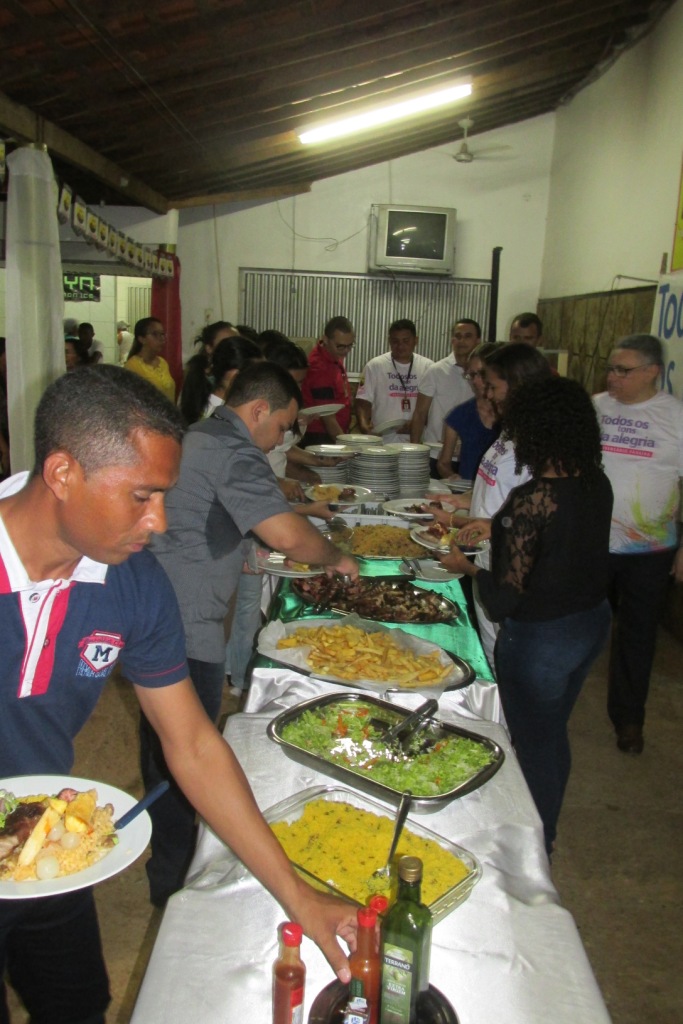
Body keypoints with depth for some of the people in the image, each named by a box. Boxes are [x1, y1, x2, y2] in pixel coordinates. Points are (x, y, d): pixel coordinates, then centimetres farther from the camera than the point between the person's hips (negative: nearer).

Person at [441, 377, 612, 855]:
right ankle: (547, 833, 48)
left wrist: (468, 566, -6)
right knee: (555, 734, 26)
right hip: (593, 622, 8)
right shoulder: (598, 484, -6)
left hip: (538, 637, -8)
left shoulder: (531, 500, -28)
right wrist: (495, 527, 14)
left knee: (533, 747, 14)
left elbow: (503, 601, -25)